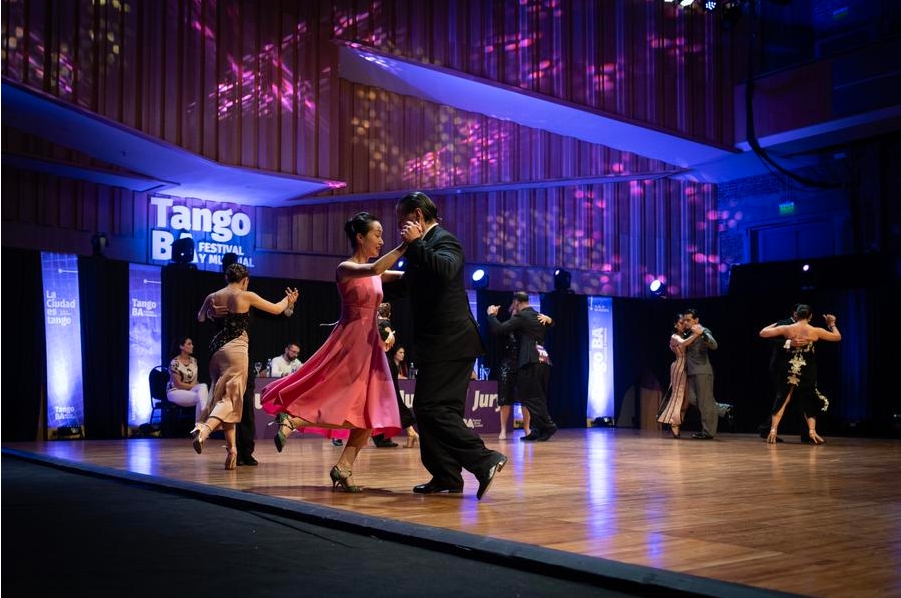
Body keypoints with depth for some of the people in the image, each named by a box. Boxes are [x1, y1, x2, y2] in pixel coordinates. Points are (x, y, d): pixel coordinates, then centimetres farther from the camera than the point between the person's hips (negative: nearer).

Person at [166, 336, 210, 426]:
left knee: (204, 386, -28)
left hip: (191, 390, 6)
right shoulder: (175, 363, -14)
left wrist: (199, 386, -13)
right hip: (175, 391, -6)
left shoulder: (194, 360, 8)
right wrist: (194, 386, -12)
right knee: (200, 397, -31)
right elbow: (178, 384, -15)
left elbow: (195, 380, 9)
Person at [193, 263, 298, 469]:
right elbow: (276, 309, 7)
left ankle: (232, 449, 12)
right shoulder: (246, 296, -4)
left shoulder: (212, 297, 7)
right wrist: (289, 300, 27)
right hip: (236, 349, -5)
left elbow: (200, 318, 27)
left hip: (216, 348, 5)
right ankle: (204, 429, -32)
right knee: (231, 397, -5)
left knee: (221, 395, 13)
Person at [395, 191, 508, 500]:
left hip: (449, 343, -10)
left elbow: (445, 269, -34)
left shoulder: (444, 240, -10)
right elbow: (412, 284, 34)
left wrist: (414, 244, -25)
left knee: (431, 408, -14)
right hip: (439, 343, 10)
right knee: (429, 409, 12)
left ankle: (485, 460, -14)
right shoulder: (425, 245, 19)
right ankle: (446, 476, 18)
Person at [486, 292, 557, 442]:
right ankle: (538, 430, 9)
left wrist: (491, 314, 4)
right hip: (544, 361, 8)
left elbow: (499, 329, -11)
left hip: (530, 362, -8)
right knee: (539, 398, 10)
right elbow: (551, 322, 40)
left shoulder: (520, 317, -5)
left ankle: (548, 426, -14)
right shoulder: (540, 316, 17)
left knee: (530, 397, -4)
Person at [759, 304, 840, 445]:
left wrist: (775, 324, 19)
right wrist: (832, 324, 24)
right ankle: (812, 432, 2)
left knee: (782, 400, 8)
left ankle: (773, 431, -2)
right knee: (809, 402, 14)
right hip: (807, 373, -1)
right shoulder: (816, 331, -5)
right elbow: (837, 337, 8)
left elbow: (763, 333, 3)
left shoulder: (786, 329, -3)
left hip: (788, 370, 1)